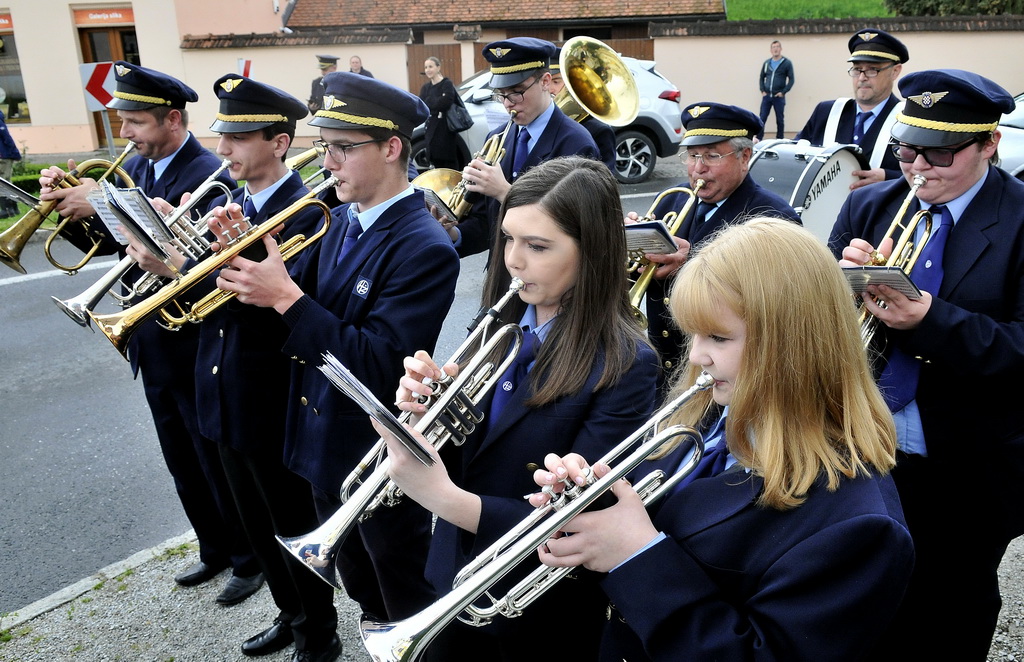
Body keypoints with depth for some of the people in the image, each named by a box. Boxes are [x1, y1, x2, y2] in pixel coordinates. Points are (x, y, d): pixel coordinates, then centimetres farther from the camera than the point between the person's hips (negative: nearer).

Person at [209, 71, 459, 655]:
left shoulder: (424, 250, -24)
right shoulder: (343, 221, 2)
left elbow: (378, 367, -30)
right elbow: (304, 306, 3)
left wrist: (286, 296, -31)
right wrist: (249, 260, -13)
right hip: (325, 449, 8)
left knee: (410, 607, 15)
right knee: (364, 591, 28)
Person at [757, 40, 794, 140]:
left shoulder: (787, 63, 0)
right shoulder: (767, 63, 11)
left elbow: (791, 79, -1)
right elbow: (761, 78, 16)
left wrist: (783, 92, -10)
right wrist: (762, 91, 3)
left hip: (779, 97, -3)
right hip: (766, 96, 3)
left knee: (780, 120, 4)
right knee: (762, 119, -1)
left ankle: (780, 140, 11)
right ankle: (758, 139, 4)